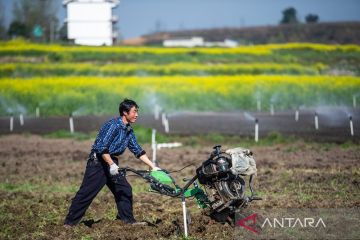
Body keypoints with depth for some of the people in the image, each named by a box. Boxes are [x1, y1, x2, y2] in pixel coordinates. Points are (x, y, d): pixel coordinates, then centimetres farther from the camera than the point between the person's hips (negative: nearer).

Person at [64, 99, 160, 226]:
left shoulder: (129, 130, 9)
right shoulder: (114, 125, -19)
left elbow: (138, 151, 13)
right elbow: (102, 147, -24)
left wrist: (153, 167, 8)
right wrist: (112, 165, -28)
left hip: (112, 163, 9)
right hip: (98, 162, -9)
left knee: (125, 190, 5)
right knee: (86, 192, -8)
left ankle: (128, 220, 15)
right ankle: (69, 222, -3)